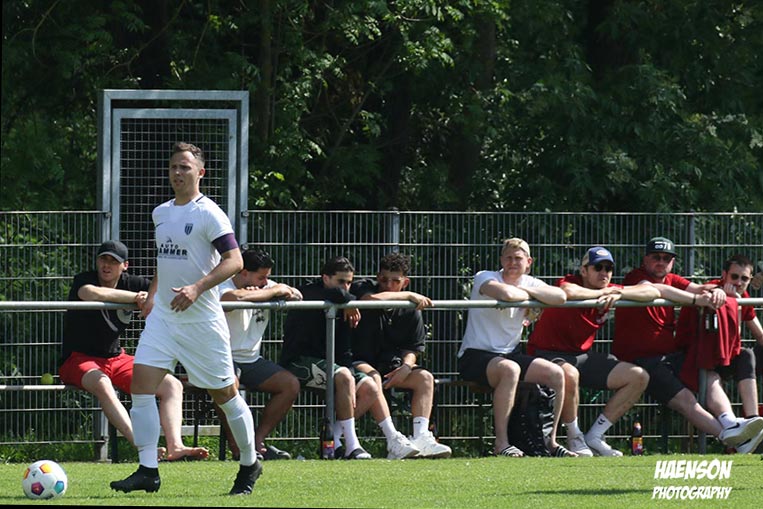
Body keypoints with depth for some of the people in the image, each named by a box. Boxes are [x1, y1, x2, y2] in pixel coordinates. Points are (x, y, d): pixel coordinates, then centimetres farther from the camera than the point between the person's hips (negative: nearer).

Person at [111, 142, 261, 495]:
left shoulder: (208, 214, -10)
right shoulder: (161, 214, 13)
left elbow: (234, 261, -17)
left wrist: (197, 288, -27)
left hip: (201, 319, -6)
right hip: (162, 316, 7)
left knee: (224, 394, 3)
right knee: (141, 385, -9)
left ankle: (249, 465, 21)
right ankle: (147, 471, -9)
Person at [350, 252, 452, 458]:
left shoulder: (411, 310, 6)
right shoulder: (362, 288, -7)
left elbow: (413, 348, 9)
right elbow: (373, 299, -33)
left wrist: (406, 366, -14)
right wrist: (409, 296, -21)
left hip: (388, 366, 6)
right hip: (356, 362, -6)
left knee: (425, 378, -13)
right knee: (373, 377, -35)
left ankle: (421, 438, -26)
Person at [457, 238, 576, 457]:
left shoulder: (529, 283, 9)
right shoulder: (485, 278, -8)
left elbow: (560, 297, -11)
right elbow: (506, 293, -32)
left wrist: (528, 291, -16)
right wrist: (527, 296, -12)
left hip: (510, 354, 7)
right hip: (474, 356, -7)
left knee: (557, 374, -8)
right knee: (509, 369, -37)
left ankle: (550, 441, 2)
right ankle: (501, 444, -35)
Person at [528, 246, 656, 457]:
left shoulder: (609, 291, 2)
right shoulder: (571, 282, -16)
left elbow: (653, 292, -2)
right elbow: (568, 292, -43)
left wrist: (619, 294, -19)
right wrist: (603, 293, -26)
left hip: (582, 356, 8)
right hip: (549, 353, -8)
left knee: (639, 377, 1)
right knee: (569, 375, -42)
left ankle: (594, 437, 0)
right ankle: (575, 438, -19)